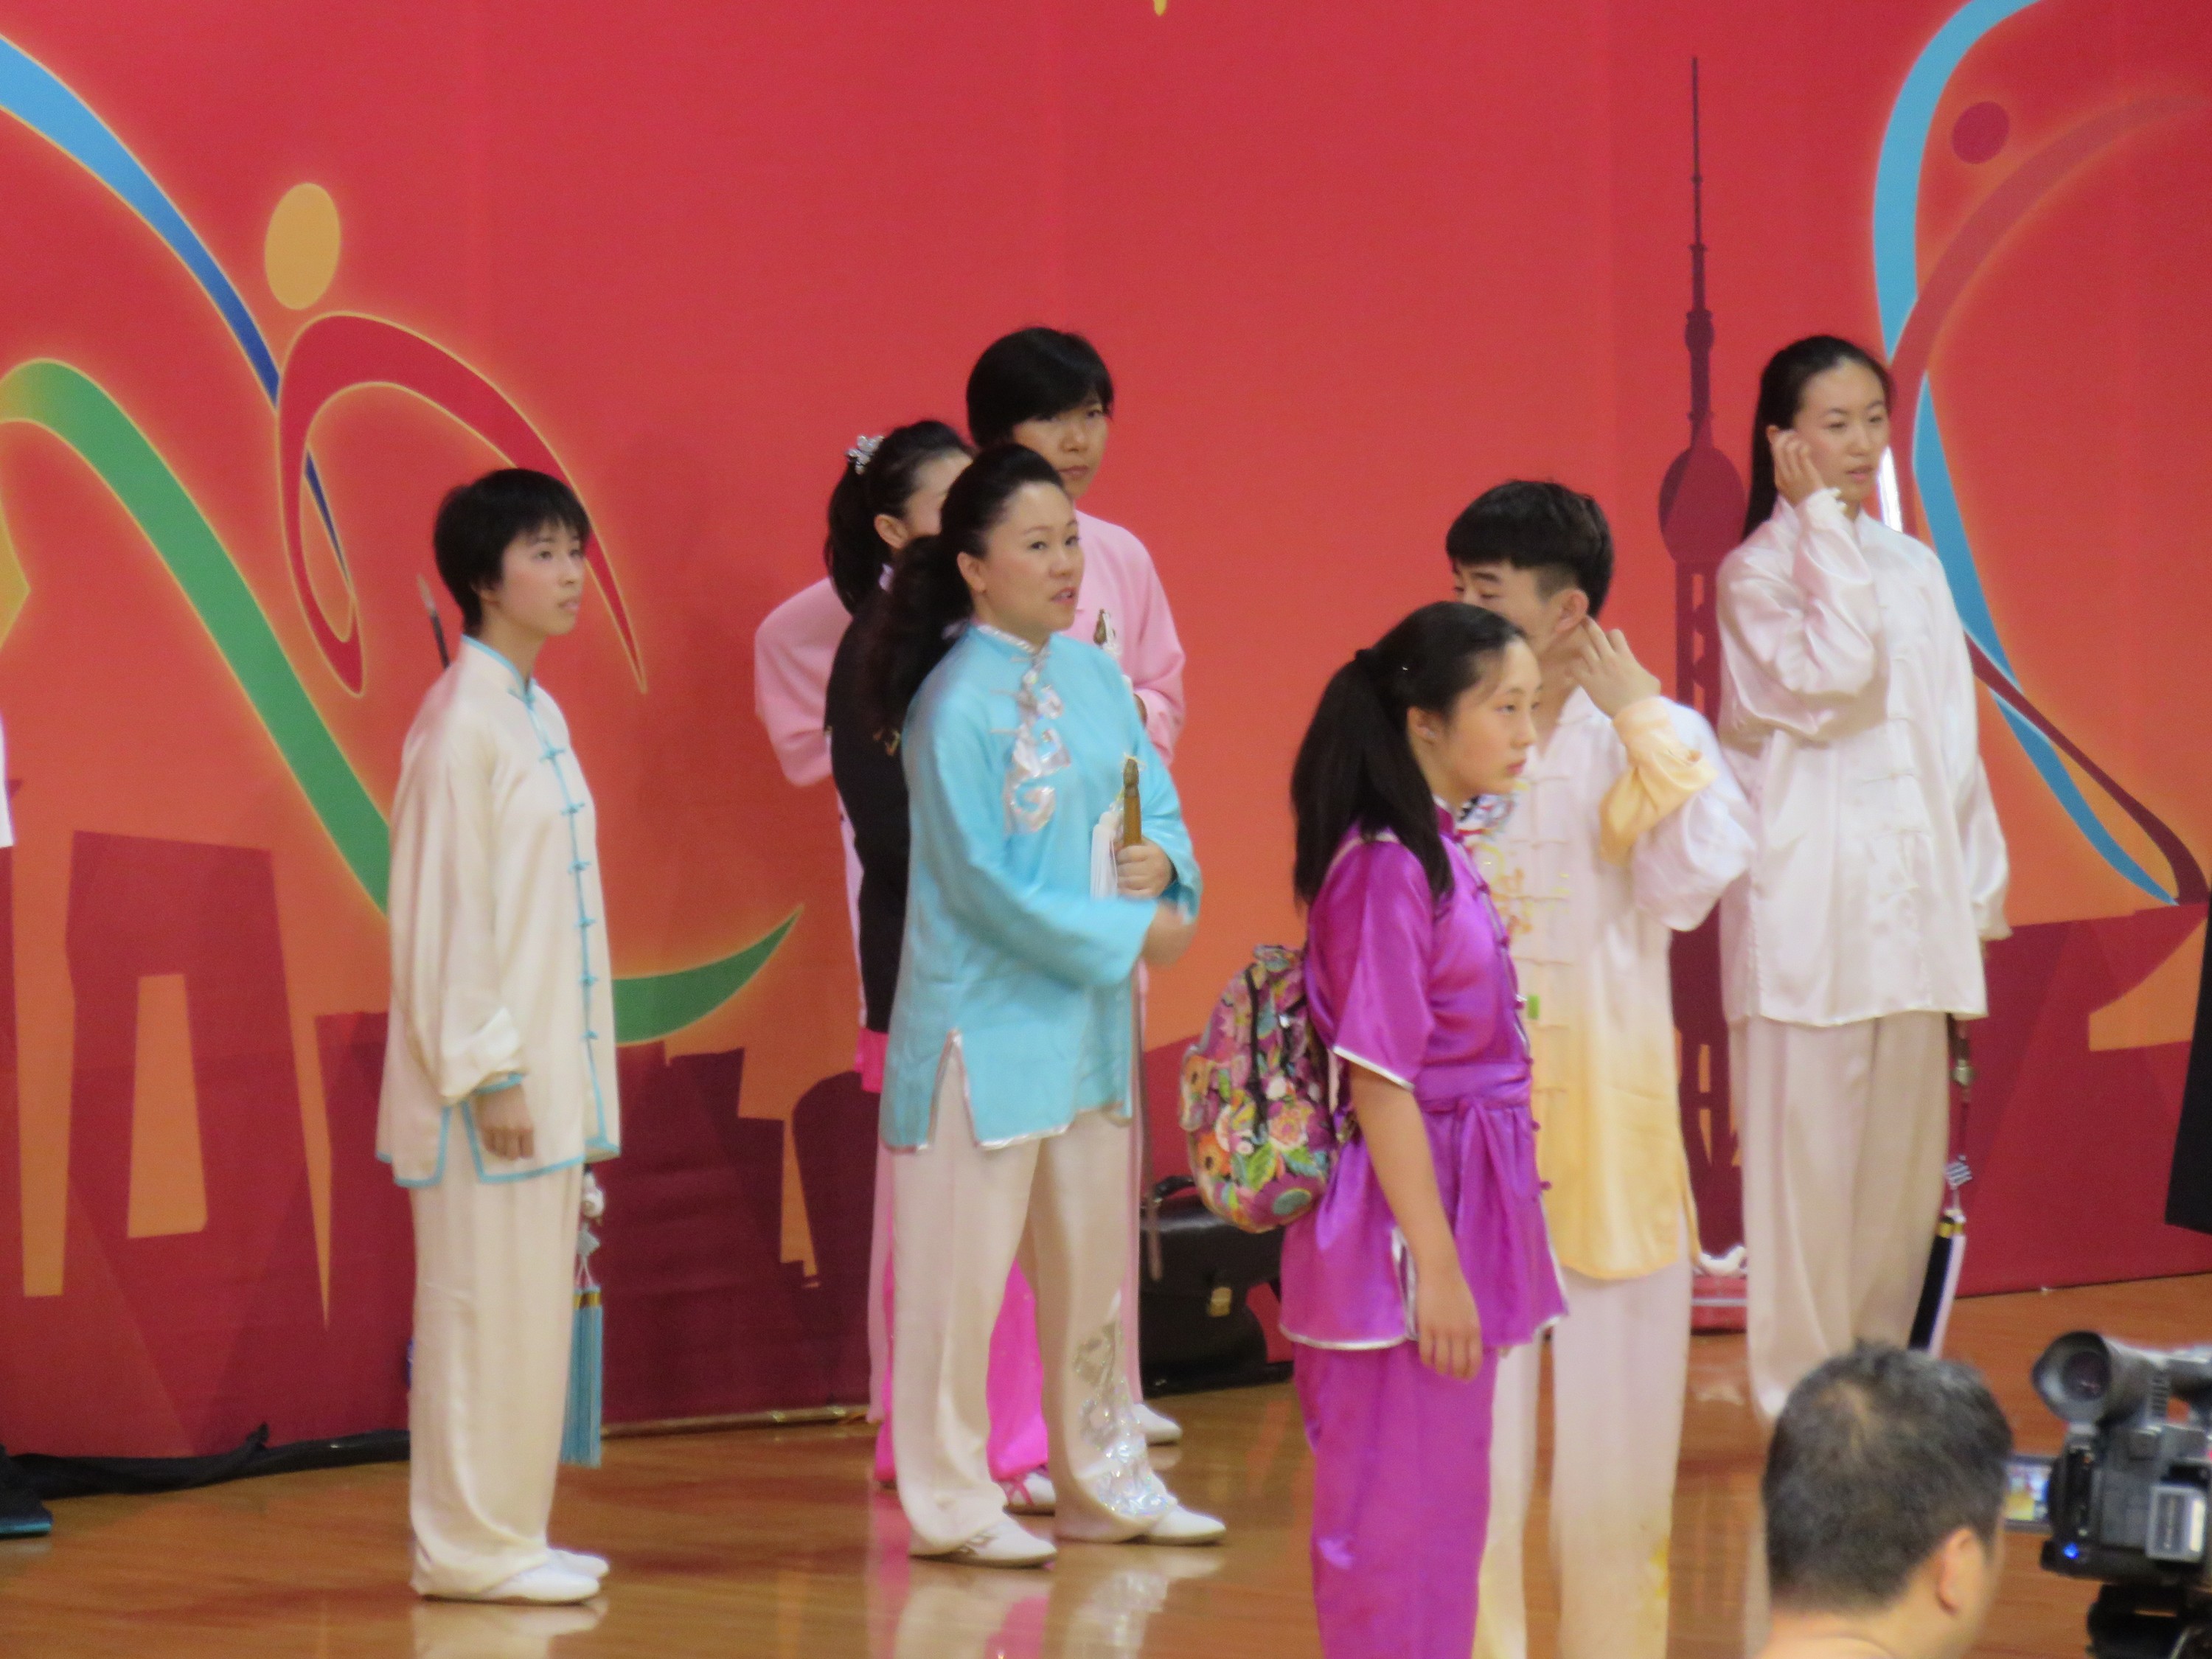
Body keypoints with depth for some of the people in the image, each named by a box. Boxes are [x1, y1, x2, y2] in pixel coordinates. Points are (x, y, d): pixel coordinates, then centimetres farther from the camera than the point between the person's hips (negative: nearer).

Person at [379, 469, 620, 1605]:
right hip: (493, 1074, -9)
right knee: (484, 1306, -3)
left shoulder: (538, 715, 13)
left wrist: (576, 1077, 15)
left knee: (534, 1300, 11)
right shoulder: (461, 722, -13)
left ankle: (508, 1534, 18)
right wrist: (486, 1069, -18)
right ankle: (470, 1546, 2)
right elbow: (441, 906, -16)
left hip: (552, 1062, 9)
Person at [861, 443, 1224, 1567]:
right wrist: (1129, 934, -14)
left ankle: (1102, 1482, 26)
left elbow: (1157, 800, 13)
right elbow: (984, 881, -17)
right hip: (988, 1014, -8)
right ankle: (948, 1496, 8)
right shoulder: (956, 704, -15)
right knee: (964, 1261, -1)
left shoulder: (1092, 675, 7)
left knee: (1094, 1250, 15)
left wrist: (1164, 864, -10)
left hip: (1090, 1011, 8)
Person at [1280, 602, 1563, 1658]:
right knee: (1399, 1515, -3)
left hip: (1463, 1204, 10)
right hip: (1406, 1220, -10)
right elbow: (1379, 1085, -19)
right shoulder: (1385, 870, -18)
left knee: (1443, 1506, 15)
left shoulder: (1438, 856, 11)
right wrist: (1434, 1263, -20)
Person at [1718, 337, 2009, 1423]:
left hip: (1911, 904, 6)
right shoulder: (1755, 574, -4)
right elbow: (1834, 677, -21)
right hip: (1810, 904, -6)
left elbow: (1951, 737, 18)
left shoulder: (1913, 569, 15)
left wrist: (1978, 884, 14)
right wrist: (1824, 523, -13)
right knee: (1808, 1158, -4)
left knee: (1906, 1153, 8)